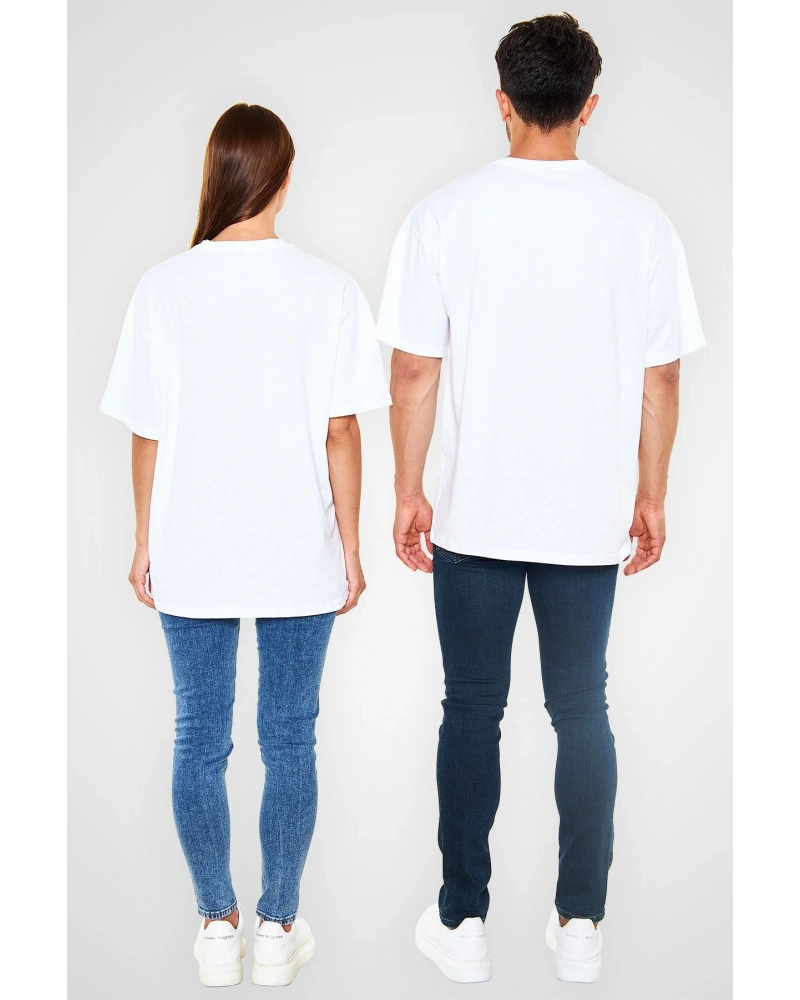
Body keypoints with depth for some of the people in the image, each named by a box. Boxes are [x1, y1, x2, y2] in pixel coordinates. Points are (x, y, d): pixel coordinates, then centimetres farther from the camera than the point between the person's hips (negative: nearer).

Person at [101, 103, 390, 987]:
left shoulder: (165, 289, -6)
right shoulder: (329, 290, -8)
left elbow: (149, 435, -3)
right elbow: (340, 434, -6)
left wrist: (144, 544, 9)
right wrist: (349, 547, 4)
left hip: (192, 556, 1)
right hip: (299, 556, 0)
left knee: (199, 739, 12)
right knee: (289, 740, 11)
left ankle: (217, 925, 22)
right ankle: (278, 927, 21)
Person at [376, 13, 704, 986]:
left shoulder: (446, 213, -7)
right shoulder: (639, 221, -3)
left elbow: (414, 371, -6)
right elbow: (660, 379, 1)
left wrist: (408, 490, 4)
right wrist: (650, 497, 12)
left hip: (474, 515, -1)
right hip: (591, 517, 1)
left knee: (472, 711, 11)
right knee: (582, 712, 13)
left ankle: (462, 921, 21)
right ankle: (580, 924, 22)